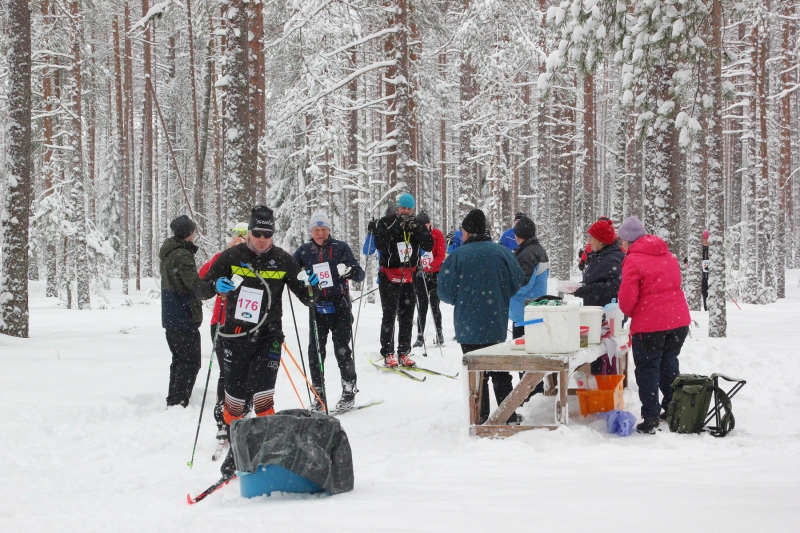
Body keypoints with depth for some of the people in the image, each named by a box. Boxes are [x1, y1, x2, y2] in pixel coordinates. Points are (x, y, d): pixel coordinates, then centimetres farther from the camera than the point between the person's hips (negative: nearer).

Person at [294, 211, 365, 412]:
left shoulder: (341, 248, 1)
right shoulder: (304, 251, 7)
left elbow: (360, 275, -1)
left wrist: (350, 271, -24)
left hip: (339, 306, -2)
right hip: (317, 306, 2)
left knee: (342, 349, -4)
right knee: (315, 351, 0)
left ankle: (349, 391, 8)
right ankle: (319, 395, 9)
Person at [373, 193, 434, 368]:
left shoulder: (417, 225, 6)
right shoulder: (386, 223, -4)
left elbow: (429, 246, -5)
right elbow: (380, 245, -18)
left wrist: (416, 228, -16)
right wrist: (396, 227, -23)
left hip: (409, 277, 4)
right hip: (389, 276, -4)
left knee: (407, 317, 7)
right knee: (389, 315, -6)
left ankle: (403, 353, 13)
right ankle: (388, 354, -2)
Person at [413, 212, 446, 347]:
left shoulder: (437, 234, -4)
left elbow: (441, 256, -9)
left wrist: (429, 267, -22)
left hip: (434, 274, -2)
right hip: (420, 275, 2)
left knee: (434, 306, 0)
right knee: (422, 307, 2)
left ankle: (439, 334, 11)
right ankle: (420, 337, 5)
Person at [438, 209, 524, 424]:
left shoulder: (458, 256, -11)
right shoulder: (503, 253, -3)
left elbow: (446, 293, -8)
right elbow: (517, 284, 3)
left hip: (468, 327, -3)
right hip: (497, 325, 3)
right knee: (500, 372, 13)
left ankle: (481, 417, 5)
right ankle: (509, 416, 12)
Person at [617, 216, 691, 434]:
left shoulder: (633, 260, -13)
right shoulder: (668, 256, 11)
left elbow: (627, 297, -16)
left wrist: (628, 312, 6)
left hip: (649, 324, -7)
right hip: (679, 320, 7)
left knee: (648, 368, 2)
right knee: (669, 363, 21)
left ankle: (651, 418, -2)